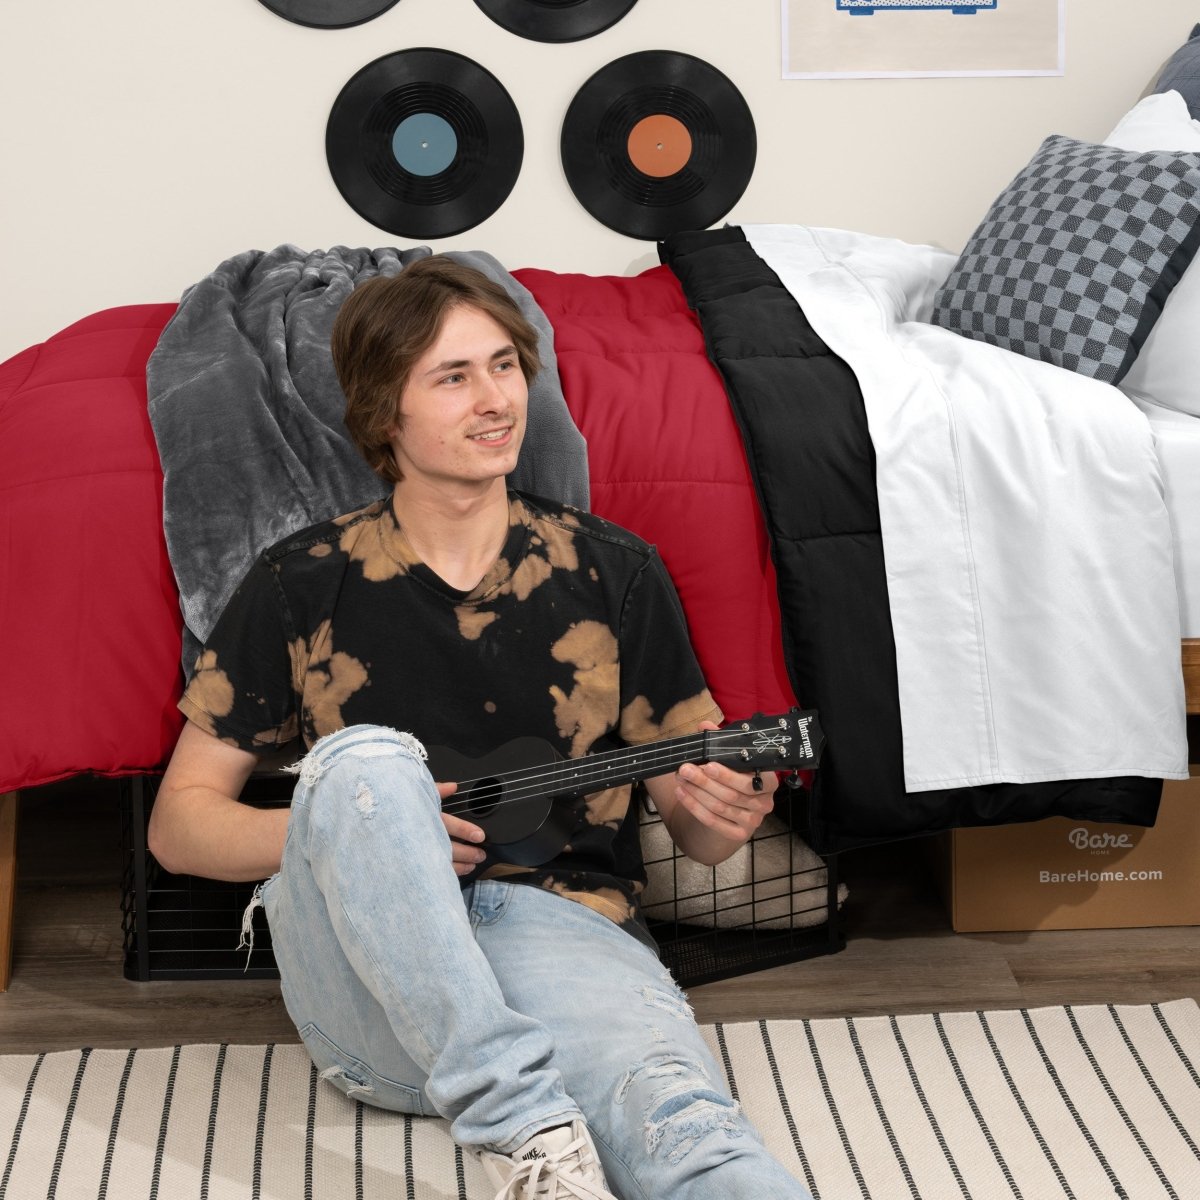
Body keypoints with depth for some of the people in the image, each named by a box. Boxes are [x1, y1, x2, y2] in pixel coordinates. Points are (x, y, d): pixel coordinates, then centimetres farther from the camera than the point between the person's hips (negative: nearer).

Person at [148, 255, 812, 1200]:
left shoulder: (614, 572, 13)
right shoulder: (305, 585, 9)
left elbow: (695, 834, 17)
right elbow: (180, 821, 11)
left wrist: (722, 812, -9)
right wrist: (363, 828, -8)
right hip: (367, 984, 0)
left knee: (676, 1120, -35)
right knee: (366, 759, -32)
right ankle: (524, 1123, -40)